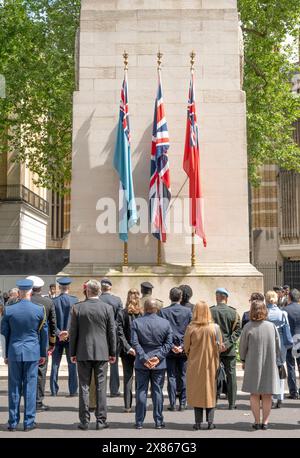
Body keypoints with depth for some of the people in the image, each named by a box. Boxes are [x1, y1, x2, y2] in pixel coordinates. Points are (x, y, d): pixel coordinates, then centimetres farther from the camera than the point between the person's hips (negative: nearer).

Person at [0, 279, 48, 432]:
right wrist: (43, 354, 13)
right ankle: (29, 422, 9)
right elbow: (44, 333, 2)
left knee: (14, 387, 8)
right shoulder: (39, 310, -5)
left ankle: (13, 422, 14)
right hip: (32, 352, -1)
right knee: (30, 386, 5)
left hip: (14, 352, 1)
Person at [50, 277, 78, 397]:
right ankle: (73, 390, 6)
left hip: (57, 337, 1)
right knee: (72, 365, 6)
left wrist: (58, 333, -6)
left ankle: (54, 390, 11)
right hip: (71, 337, -1)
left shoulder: (53, 301, -3)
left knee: (55, 365, 9)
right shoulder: (74, 300, -8)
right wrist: (69, 332, -4)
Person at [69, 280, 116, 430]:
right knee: (101, 387, 5)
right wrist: (113, 353, 9)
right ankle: (101, 420, 8)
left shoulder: (77, 308, -4)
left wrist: (72, 353, 8)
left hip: (83, 353, 0)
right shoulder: (107, 308, -3)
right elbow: (112, 332, 0)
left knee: (84, 387, 6)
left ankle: (84, 421, 9)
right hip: (102, 352, 0)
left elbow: (73, 332, 0)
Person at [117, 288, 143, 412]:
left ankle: (127, 405, 9)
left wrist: (128, 348, -10)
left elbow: (120, 333, -11)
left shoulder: (122, 313, -6)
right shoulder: (144, 313, -7)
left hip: (127, 350, 0)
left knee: (128, 377, 9)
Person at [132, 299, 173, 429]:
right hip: (159, 364, 1)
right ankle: (158, 422, 11)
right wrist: (158, 357, -6)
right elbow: (168, 343, -4)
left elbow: (135, 343, -11)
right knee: (157, 391, 8)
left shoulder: (136, 322, -6)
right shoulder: (165, 323, -2)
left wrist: (144, 358, -10)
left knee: (141, 391, 7)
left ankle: (139, 422, 11)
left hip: (141, 364, -1)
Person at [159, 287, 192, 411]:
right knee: (183, 376, 9)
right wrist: (183, 346, -2)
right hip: (184, 350, 1)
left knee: (171, 377, 5)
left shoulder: (163, 311, -5)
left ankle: (172, 404, 6)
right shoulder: (188, 311, -2)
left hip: (170, 350, -1)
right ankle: (182, 403, 11)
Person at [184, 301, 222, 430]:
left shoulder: (191, 328, -12)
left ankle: (198, 422, 10)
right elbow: (219, 347, -4)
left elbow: (186, 348, -3)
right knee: (211, 392, 11)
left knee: (196, 392, 9)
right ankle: (210, 422, 11)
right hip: (211, 365, 1)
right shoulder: (215, 328, -10)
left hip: (195, 365, 0)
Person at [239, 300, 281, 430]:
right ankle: (265, 421, 12)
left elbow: (243, 346, -2)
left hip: (253, 364, -1)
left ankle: (257, 421, 11)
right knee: (267, 395, 9)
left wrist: (243, 361, 13)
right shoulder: (271, 326, -4)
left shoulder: (248, 327, -10)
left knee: (254, 394, 9)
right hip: (270, 365, 2)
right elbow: (278, 347, 4)